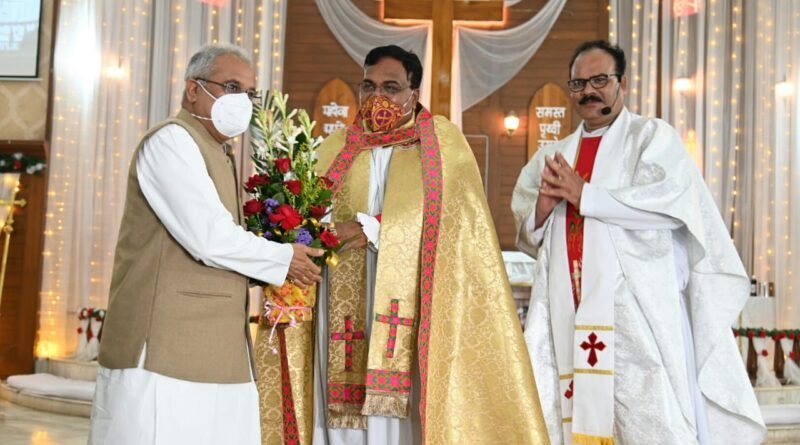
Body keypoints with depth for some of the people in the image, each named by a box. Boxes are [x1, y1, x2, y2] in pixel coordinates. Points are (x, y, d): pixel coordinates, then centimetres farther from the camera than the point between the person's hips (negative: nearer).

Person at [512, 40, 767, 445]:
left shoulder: (652, 137, 4)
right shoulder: (554, 156, 19)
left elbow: (672, 201, -14)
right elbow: (528, 236, 17)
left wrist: (583, 193, -11)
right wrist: (544, 205, -6)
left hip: (636, 313, -4)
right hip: (571, 316, 5)